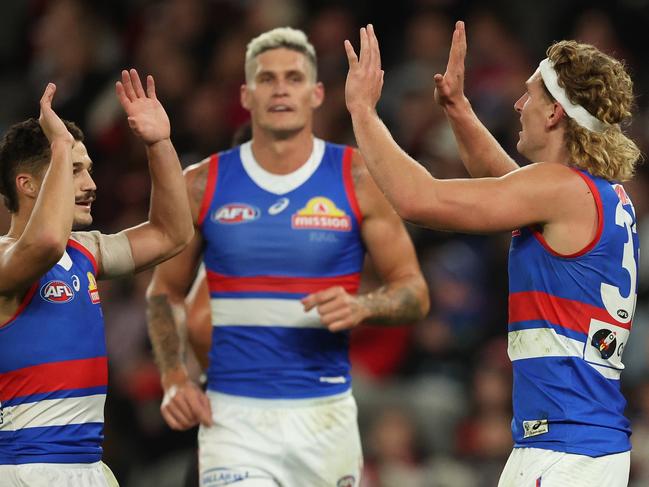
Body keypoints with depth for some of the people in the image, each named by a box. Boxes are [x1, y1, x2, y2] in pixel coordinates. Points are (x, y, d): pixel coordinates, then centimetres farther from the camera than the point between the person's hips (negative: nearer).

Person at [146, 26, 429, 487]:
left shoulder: (357, 179, 0)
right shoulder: (204, 185, 3)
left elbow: (414, 292, 3)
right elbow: (166, 290, 15)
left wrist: (361, 306, -18)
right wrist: (174, 379, 0)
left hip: (325, 414, 1)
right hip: (234, 415, -1)